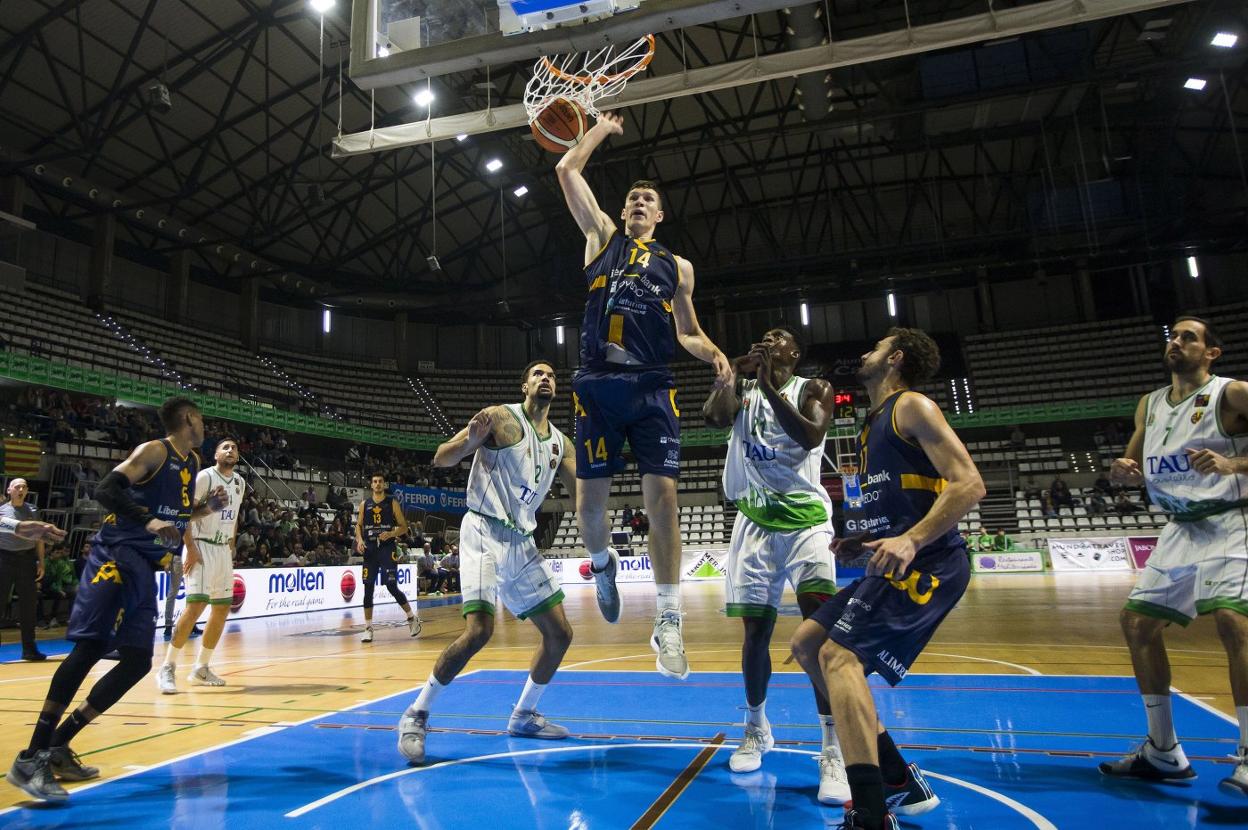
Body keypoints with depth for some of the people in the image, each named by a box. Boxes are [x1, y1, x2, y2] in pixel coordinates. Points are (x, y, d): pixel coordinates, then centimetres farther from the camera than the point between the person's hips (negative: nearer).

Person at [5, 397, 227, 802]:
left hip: (145, 568, 9)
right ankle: (31, 757, -13)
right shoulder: (153, 450, -7)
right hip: (116, 557, -9)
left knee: (138, 661, 5)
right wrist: (148, 521, -28)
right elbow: (105, 490, -17)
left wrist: (206, 508, 11)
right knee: (91, 646, -18)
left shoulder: (192, 462, 18)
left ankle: (56, 745, 13)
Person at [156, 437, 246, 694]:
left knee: (222, 608, 8)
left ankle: (201, 669, 17)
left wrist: (231, 548, 16)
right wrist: (191, 548, -19)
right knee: (195, 605, -17)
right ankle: (167, 668, -4)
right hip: (201, 547, -8)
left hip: (223, 550, 8)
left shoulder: (239, 483, 11)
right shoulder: (204, 476, -11)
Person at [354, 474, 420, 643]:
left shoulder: (392, 503, 1)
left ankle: (412, 617, 11)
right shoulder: (364, 504, 9)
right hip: (370, 549, 3)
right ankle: (368, 628, 10)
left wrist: (391, 534, -17)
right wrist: (359, 540, -3)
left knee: (392, 587, -8)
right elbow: (358, 525, 16)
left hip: (388, 548, -3)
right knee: (368, 589, 1)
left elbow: (403, 527, 1)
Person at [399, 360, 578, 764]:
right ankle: (416, 715, -1)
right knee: (479, 631, -21)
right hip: (485, 534, -7)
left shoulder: (560, 442, 13)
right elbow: (441, 458, -10)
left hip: (522, 543, 7)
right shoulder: (500, 417, -5)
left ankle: (523, 716, 25)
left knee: (560, 633, 7)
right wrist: (471, 441, -30)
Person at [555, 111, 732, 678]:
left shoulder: (677, 266, 19)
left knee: (662, 497, -8)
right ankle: (603, 563, 33)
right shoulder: (602, 236, 17)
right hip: (598, 384, 0)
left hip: (652, 387, 0)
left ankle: (668, 621, -1)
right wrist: (603, 128, 27)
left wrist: (716, 356, 1)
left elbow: (688, 332, 21)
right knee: (589, 500, 0)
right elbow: (567, 170, 14)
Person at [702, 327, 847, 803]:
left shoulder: (812, 389, 4)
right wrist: (735, 373, -8)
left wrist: (771, 386, -18)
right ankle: (756, 729, 30)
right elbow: (713, 417, -11)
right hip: (757, 523, 3)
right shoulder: (744, 389, 11)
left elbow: (811, 436, -17)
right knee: (756, 630, 7)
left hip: (806, 520, -2)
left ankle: (834, 752, -11)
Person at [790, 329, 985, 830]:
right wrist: (863, 541, 13)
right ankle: (899, 783, 17)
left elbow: (969, 484, -15)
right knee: (806, 644, 10)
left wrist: (911, 541, -28)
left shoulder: (912, 406, -4)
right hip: (899, 562, 10)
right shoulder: (873, 425, 23)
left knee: (839, 656, -20)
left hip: (927, 562, -10)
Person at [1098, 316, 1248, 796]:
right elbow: (1137, 465, 19)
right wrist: (1123, 472, -3)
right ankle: (1163, 752, 16)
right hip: (1181, 530, 7)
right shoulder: (1149, 405, 12)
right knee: (1138, 622, 5)